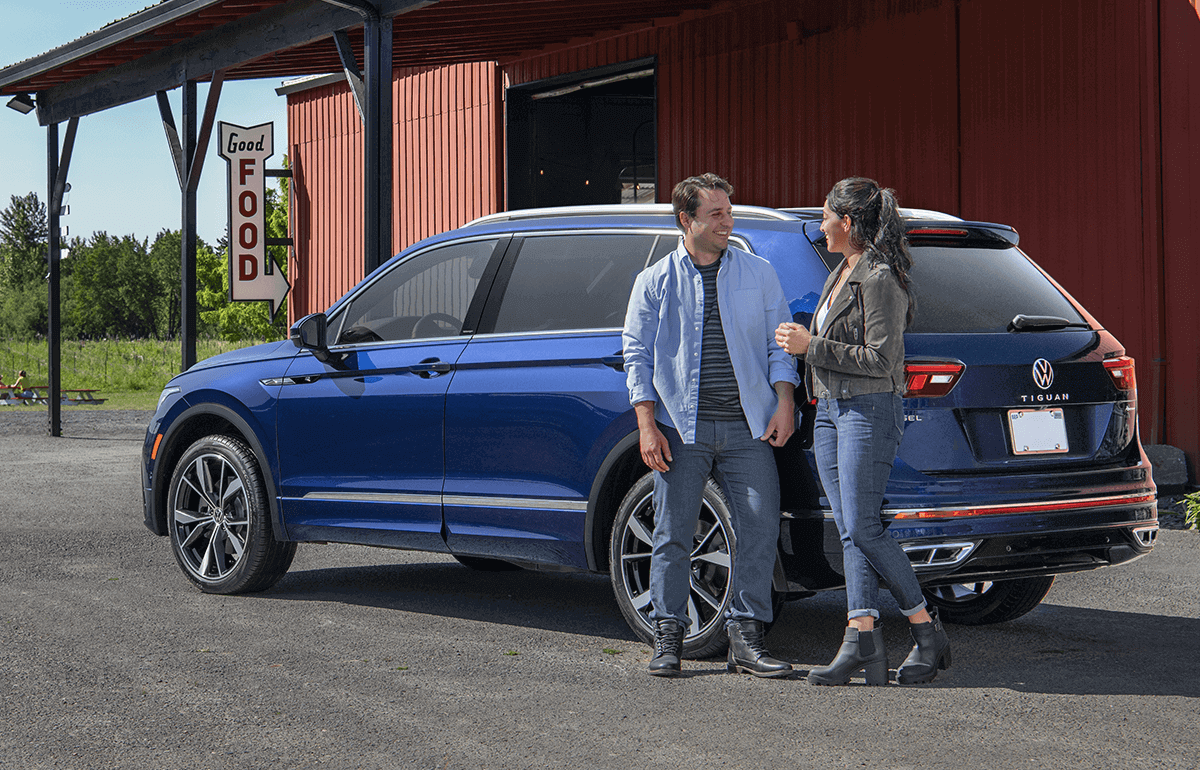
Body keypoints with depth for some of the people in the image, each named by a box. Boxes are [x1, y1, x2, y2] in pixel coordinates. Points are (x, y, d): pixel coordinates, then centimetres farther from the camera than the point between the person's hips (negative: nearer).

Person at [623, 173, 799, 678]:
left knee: (760, 528, -5)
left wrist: (784, 402, -2)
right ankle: (668, 638, 10)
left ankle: (745, 638, 4)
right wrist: (647, 424, -4)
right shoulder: (655, 282, 8)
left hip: (748, 428, 1)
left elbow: (779, 344, 12)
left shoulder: (758, 274, 11)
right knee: (673, 535, 0)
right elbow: (637, 355, 6)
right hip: (682, 428, -1)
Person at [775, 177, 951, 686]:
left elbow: (880, 359, -19)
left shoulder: (880, 279, -13)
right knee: (849, 531, 1)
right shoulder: (840, 275, 17)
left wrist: (813, 347, -15)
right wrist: (803, 342, 14)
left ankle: (927, 629, 1)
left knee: (863, 528, -11)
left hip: (869, 410, -9)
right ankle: (862, 639, -3)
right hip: (830, 410, 9)